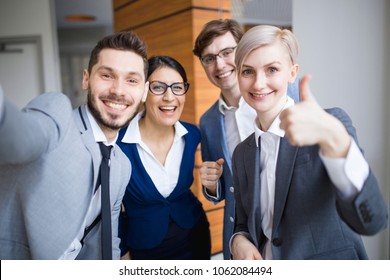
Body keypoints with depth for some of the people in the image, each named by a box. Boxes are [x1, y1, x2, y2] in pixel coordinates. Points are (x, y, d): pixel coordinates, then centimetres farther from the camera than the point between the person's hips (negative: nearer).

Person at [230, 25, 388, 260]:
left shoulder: (332, 121, -17)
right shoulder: (242, 153, -2)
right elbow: (246, 224, 6)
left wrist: (334, 137, -45)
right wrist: (239, 241, -15)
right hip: (262, 262, 4)